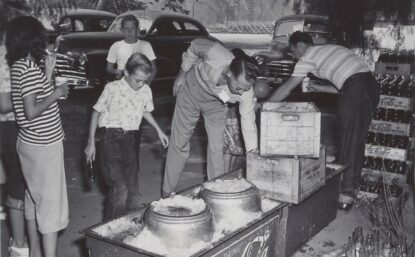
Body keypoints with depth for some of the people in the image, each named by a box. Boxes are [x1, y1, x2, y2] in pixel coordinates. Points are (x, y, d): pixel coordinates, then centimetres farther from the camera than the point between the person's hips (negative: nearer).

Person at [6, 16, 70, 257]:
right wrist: (56, 93, -14)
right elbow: (32, 112, -24)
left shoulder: (19, 65, 8)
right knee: (51, 203, -3)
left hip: (31, 143, 10)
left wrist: (48, 74, 10)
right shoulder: (30, 68, -20)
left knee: (34, 200, 18)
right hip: (44, 145, -10)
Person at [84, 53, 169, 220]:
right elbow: (97, 112, -2)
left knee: (132, 188, 10)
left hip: (129, 140, 5)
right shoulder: (113, 88, -11)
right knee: (119, 189, -14)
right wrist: (91, 143, -3)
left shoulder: (146, 90, 3)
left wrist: (159, 131, 18)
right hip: (111, 139, -5)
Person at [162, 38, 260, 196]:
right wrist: (182, 74, -6)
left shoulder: (246, 93, -33)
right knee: (179, 143, 5)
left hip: (216, 103, 1)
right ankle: (167, 192, 18)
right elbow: (194, 46, -17)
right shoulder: (214, 53, -40)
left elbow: (248, 124, -23)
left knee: (217, 148, -4)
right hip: (192, 90, -1)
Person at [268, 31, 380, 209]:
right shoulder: (328, 49, 27)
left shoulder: (308, 56, 3)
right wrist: (321, 88, 32)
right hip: (371, 86, 9)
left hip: (355, 90, -9)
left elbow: (286, 89, 5)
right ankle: (349, 188, 20)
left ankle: (346, 194, 1)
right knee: (357, 141, 13)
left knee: (349, 141, -3)